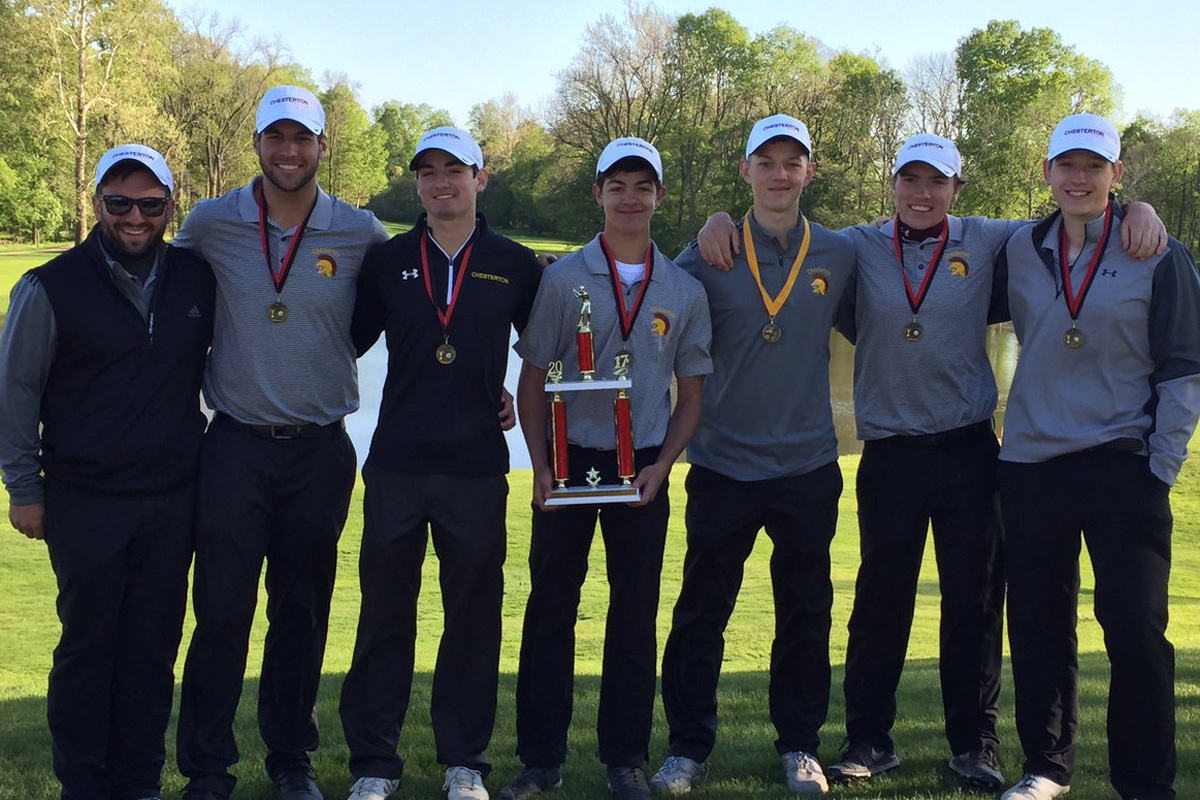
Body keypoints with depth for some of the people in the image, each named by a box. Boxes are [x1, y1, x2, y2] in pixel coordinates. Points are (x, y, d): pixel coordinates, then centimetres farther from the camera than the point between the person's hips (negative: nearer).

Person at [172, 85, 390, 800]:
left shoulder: (360, 233, -1)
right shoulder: (210, 225, 0)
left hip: (321, 450, 1)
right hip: (236, 445, -1)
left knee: (303, 610, 10)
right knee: (223, 611, -1)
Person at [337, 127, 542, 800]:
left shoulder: (515, 266, 5)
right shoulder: (387, 262, 7)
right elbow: (347, 341, 12)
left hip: (477, 467, 0)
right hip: (396, 465, 1)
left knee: (474, 615, 6)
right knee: (385, 616, 5)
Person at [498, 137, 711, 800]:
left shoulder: (684, 292, 6)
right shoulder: (562, 279, 1)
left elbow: (691, 394, 9)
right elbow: (532, 381, 2)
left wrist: (660, 467, -4)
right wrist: (540, 468, -7)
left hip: (643, 472, 1)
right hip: (567, 466, -1)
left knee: (635, 617, 6)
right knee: (550, 609, 1)